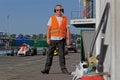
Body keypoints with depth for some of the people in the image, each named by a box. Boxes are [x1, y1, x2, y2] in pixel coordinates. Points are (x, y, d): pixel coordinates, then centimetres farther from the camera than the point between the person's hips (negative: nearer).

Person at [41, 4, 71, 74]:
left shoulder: (65, 19, 7)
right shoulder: (52, 18, 6)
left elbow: (68, 30, 4)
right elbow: (48, 29, 3)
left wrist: (68, 39, -5)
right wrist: (48, 38, -7)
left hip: (61, 39, 0)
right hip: (53, 39, 1)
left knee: (62, 54, -2)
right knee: (49, 54, 0)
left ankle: (63, 69, 5)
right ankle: (47, 69, 3)